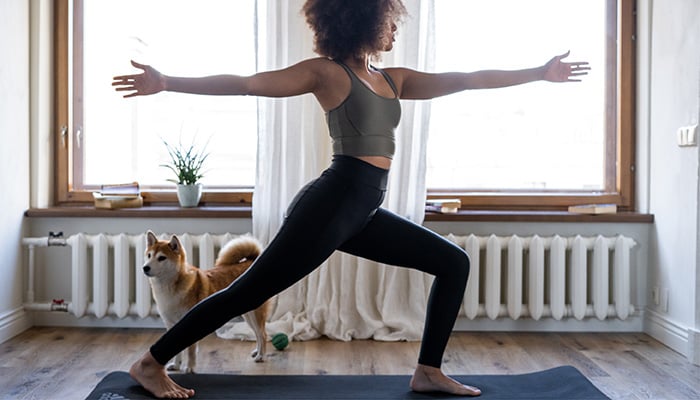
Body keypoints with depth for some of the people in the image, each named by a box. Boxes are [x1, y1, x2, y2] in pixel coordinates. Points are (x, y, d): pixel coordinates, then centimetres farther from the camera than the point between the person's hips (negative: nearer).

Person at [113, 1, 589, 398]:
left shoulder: (393, 79, 16)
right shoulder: (327, 72, -4)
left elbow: (467, 79, 18)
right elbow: (247, 84, -9)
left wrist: (540, 72, 21)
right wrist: (167, 84, -16)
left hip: (365, 213, 9)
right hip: (332, 203, -8)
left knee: (454, 263, 10)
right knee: (250, 290, -5)